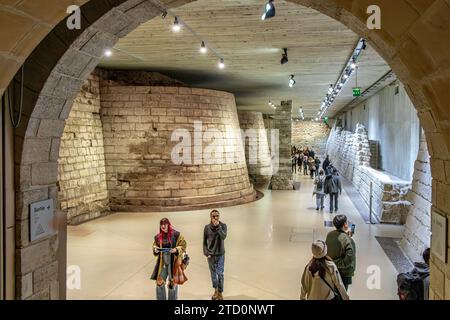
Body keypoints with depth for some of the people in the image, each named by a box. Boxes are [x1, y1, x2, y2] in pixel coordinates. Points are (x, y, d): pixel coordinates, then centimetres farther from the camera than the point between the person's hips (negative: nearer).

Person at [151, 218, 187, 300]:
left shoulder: (176, 234, -7)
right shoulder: (158, 237, 6)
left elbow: (183, 245, -4)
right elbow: (155, 245, 20)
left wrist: (176, 250, -20)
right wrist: (155, 249, -2)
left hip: (173, 262, -4)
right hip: (162, 263, 4)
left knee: (173, 282, 5)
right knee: (159, 282, 4)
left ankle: (172, 299, 20)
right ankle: (160, 299, 19)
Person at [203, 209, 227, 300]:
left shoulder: (223, 226, -6)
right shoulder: (207, 227, -4)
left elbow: (223, 237, -22)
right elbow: (204, 242, 3)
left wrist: (218, 226, -27)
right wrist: (206, 253, -4)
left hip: (220, 254, -1)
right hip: (210, 254, 1)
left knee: (220, 274, -2)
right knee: (213, 273, 12)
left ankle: (220, 293, 11)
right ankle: (216, 291, 31)